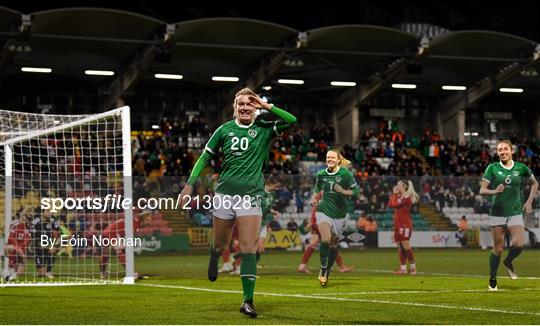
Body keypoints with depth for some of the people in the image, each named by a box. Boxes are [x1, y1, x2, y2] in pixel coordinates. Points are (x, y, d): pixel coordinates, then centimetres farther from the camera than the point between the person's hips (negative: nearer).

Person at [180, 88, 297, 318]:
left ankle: (248, 301, -9)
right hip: (224, 194, 1)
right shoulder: (224, 130, 4)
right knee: (220, 245, 12)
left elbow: (291, 120, -10)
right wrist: (190, 183, 3)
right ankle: (214, 259, 50)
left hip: (251, 196, -1)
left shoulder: (264, 129, 2)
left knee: (249, 249, -10)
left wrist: (266, 106, -12)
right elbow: (205, 157, 9)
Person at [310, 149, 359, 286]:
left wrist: (343, 191, -21)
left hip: (339, 214, 0)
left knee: (334, 244, 9)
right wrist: (314, 198, 4)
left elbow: (356, 191, -5)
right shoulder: (321, 174, 2)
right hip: (324, 211, 0)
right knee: (325, 239, -23)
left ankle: (328, 271, 28)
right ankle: (323, 268, -8)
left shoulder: (345, 174, -7)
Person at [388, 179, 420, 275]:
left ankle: (413, 268, -8)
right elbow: (390, 205, 13)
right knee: (400, 247, 7)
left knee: (405, 245, -11)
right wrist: (394, 194, 11)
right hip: (398, 224, 9)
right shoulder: (400, 196, 18)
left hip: (405, 225, -9)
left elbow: (393, 205, -17)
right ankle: (403, 268, 9)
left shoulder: (406, 196, -12)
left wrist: (394, 194, -6)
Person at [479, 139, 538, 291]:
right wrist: (494, 191, -26)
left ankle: (508, 262, 16)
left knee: (518, 244, -17)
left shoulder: (521, 168, 1)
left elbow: (535, 183, 18)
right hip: (497, 212, -1)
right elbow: (482, 190, -6)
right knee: (498, 248, 1)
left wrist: (529, 202, 8)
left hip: (515, 212, 1)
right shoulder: (492, 168, -3)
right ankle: (492, 279, 19)